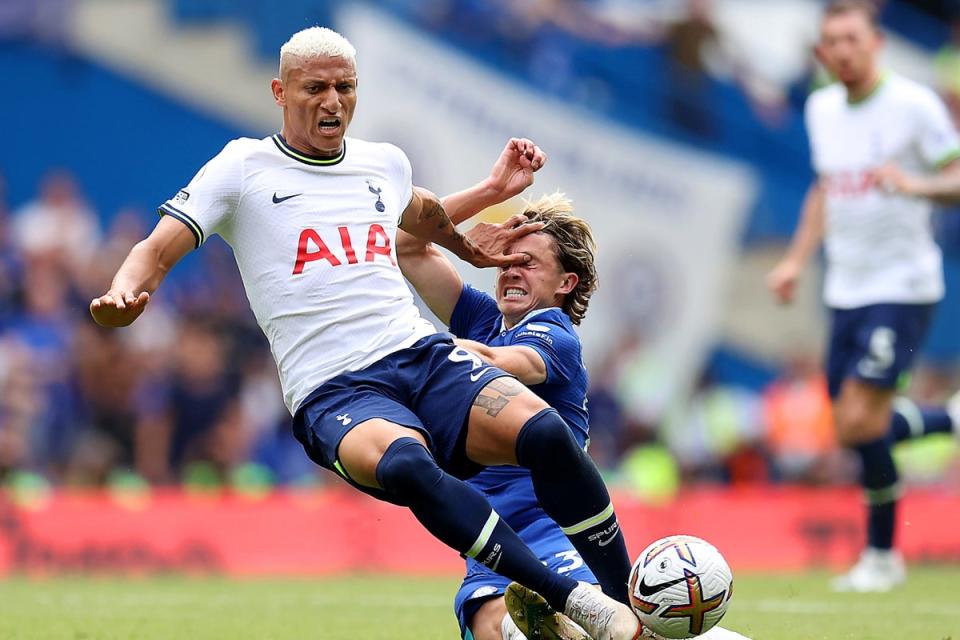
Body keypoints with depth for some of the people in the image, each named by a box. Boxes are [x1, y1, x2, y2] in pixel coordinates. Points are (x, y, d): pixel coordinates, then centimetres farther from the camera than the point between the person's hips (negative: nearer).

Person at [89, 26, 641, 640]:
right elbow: (158, 250, 3)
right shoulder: (245, 167, 7)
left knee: (545, 432, -27)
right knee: (406, 464, -40)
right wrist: (123, 296, -18)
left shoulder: (385, 163, 21)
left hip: (426, 357, 5)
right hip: (333, 393, -4)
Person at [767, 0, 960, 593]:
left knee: (859, 421, -15)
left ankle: (882, 555, 1)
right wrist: (797, 260, 15)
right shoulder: (822, 109, 9)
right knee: (853, 427, 6)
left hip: (903, 286, -7)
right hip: (846, 290, 7)